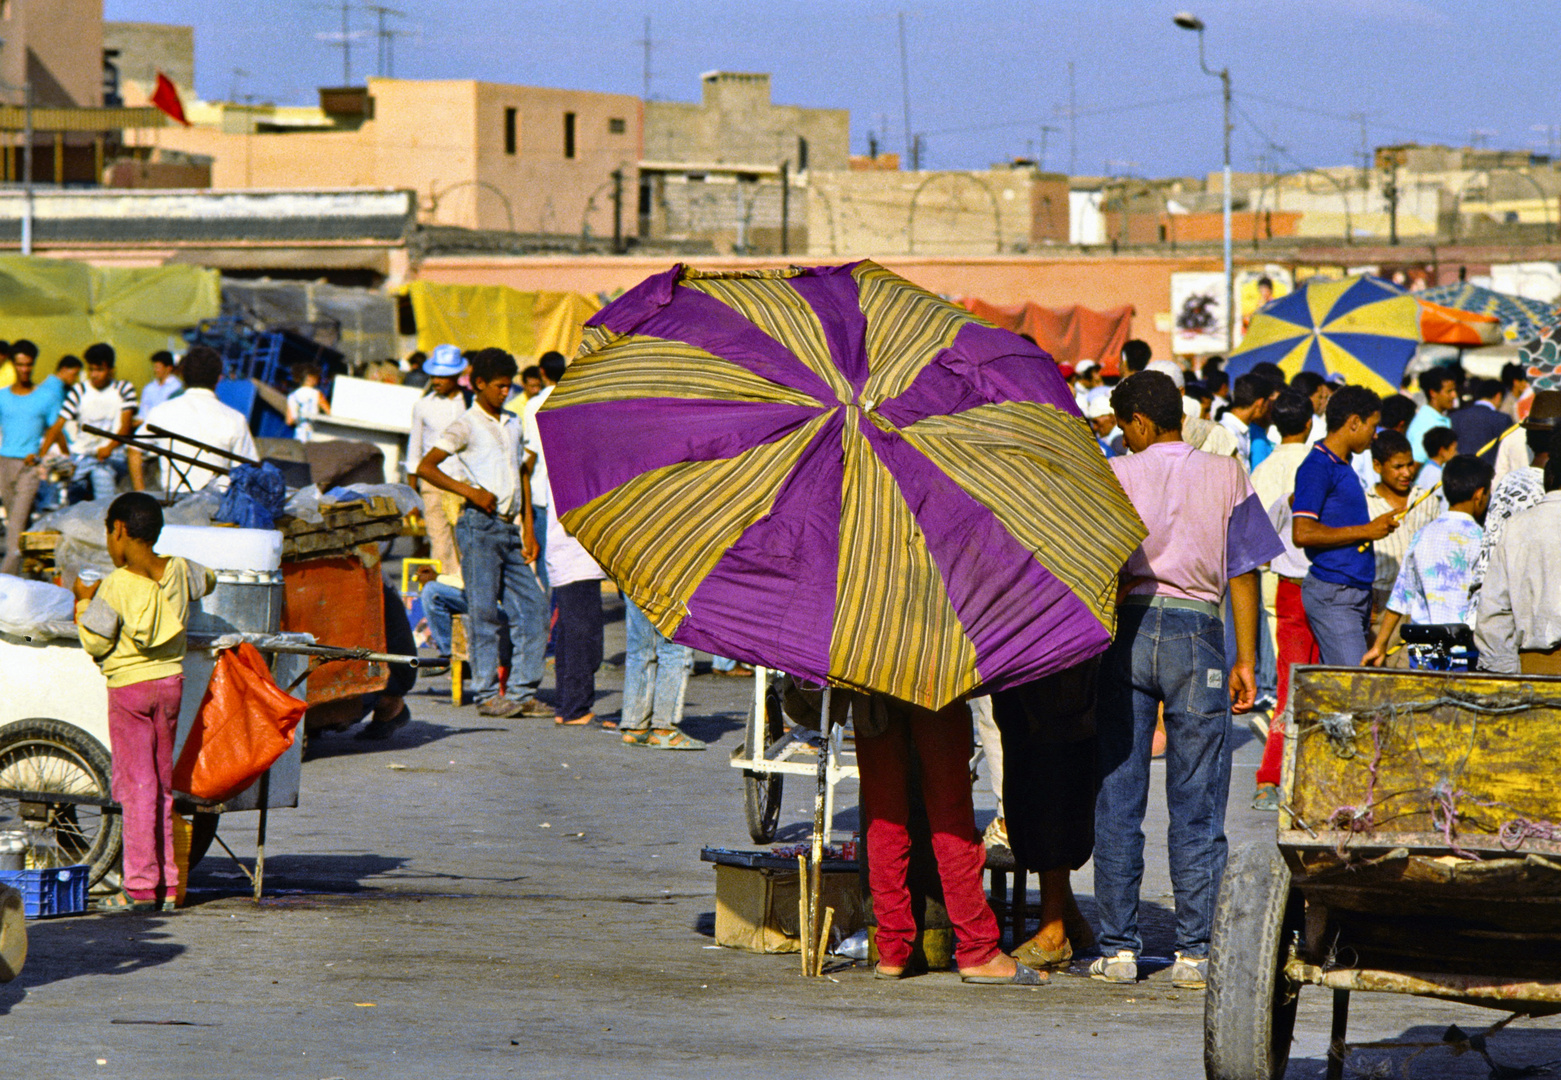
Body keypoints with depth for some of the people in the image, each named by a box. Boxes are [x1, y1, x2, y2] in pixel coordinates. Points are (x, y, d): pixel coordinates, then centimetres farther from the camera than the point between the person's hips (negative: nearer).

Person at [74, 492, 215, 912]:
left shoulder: (115, 586, -16)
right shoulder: (179, 571, 0)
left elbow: (95, 644, -13)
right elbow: (207, 581, 22)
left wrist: (84, 601, 1)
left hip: (130, 687, -5)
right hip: (171, 680, 5)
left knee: (135, 784, -3)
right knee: (162, 782, 12)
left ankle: (139, 887, -5)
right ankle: (167, 886, 13)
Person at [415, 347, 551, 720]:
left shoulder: (513, 423, 17)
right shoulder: (467, 425, -3)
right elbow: (425, 467, -9)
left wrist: (529, 528, 14)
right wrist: (470, 491, -16)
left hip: (509, 528, 7)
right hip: (480, 525, -7)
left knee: (533, 608, 2)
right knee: (484, 611, -6)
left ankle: (526, 693, 6)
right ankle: (487, 694, -2)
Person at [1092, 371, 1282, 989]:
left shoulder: (1114, 476, 4)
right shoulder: (1227, 478, 7)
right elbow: (1243, 574, 3)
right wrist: (1246, 661, 4)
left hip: (1126, 629, 0)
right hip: (1196, 634, 0)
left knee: (1117, 799, 5)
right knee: (1196, 807, 3)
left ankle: (1118, 949, 4)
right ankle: (1195, 952, 1)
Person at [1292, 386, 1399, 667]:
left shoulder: (1343, 466, 18)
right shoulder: (1318, 467, -11)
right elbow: (1302, 533, -20)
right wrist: (1365, 531, -15)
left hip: (1357, 590, 9)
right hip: (1332, 592, -9)